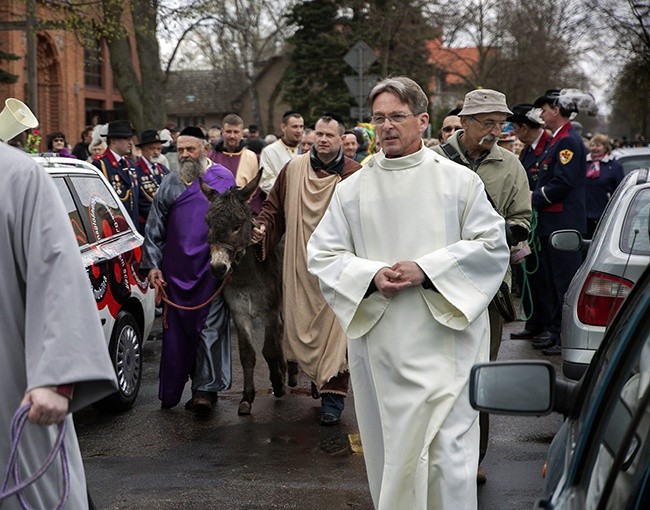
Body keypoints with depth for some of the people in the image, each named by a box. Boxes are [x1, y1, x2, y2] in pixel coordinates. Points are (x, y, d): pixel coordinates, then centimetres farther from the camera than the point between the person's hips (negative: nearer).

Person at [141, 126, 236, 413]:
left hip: (211, 269, -3)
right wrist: (152, 265, 3)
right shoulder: (170, 184, 9)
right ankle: (171, 392, 19)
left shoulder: (223, 179, 2)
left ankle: (205, 389, 2)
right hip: (176, 271, 3)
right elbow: (153, 229, 10)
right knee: (176, 331, 8)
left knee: (210, 329, -3)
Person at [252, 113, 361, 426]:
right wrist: (263, 226, -1)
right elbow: (274, 206, 17)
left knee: (334, 330, -5)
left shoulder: (354, 175, -4)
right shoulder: (293, 169, 6)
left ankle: (332, 397, 0)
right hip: (299, 266, 3)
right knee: (299, 324, 10)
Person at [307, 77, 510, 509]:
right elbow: (322, 255, 9)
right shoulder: (352, 189, 10)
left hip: (443, 339, -2)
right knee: (389, 449, 10)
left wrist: (425, 270, -13)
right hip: (378, 341, 3)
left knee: (447, 450, -7)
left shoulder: (459, 181, 3)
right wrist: (372, 276, -10)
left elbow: (492, 245, -2)